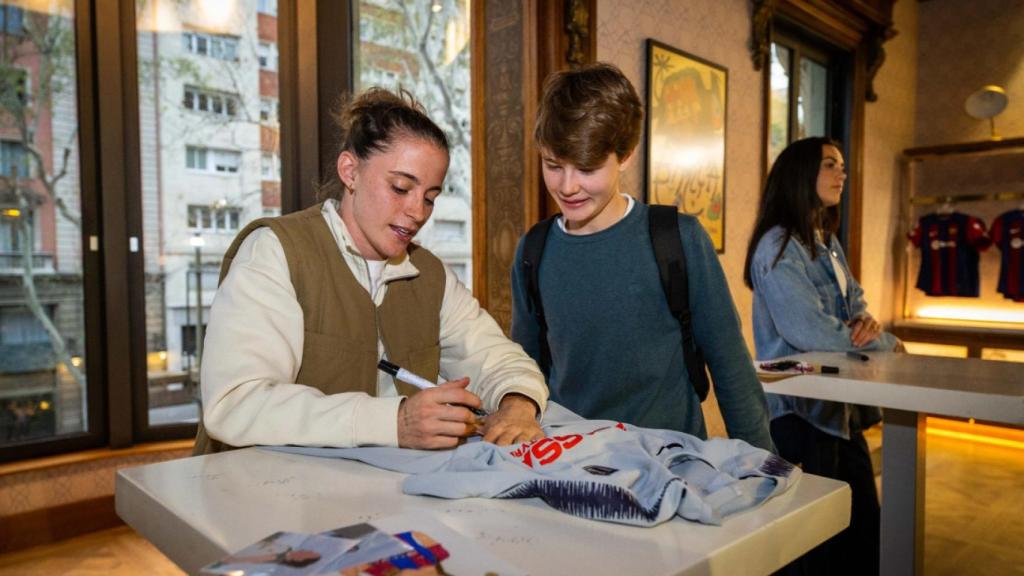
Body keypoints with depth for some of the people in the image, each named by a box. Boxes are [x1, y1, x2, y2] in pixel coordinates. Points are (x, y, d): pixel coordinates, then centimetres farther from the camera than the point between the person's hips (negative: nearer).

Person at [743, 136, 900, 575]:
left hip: (839, 407, 9)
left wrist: (865, 320, -10)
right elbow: (812, 332, -23)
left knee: (864, 526, 16)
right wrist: (888, 343, -8)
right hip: (801, 412, -9)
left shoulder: (827, 242, 13)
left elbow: (854, 299, 15)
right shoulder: (778, 247, -17)